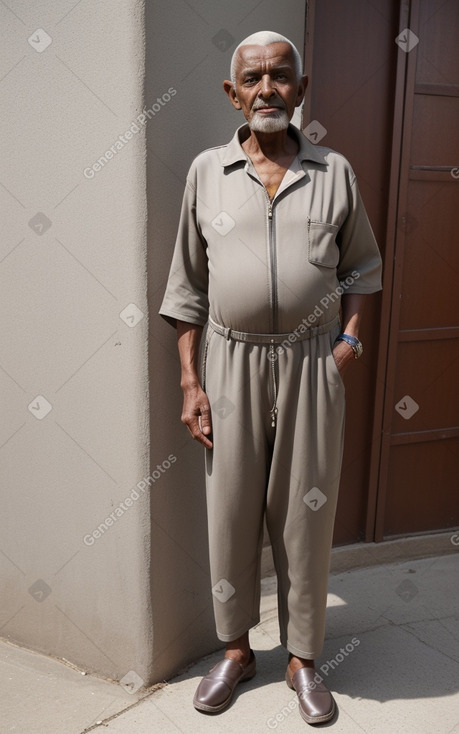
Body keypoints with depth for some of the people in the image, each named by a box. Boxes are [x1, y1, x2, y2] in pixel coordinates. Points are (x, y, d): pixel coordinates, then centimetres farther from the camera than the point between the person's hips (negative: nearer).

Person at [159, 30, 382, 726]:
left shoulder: (334, 172, 5)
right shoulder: (207, 172, 4)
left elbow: (362, 264, 16)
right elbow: (187, 285, 4)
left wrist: (351, 335, -1)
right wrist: (190, 382, -1)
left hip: (312, 363, 0)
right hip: (231, 362, 0)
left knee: (306, 513, 7)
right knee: (230, 512, 8)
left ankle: (302, 657, 27)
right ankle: (236, 648, 30)